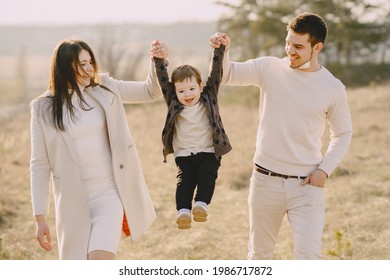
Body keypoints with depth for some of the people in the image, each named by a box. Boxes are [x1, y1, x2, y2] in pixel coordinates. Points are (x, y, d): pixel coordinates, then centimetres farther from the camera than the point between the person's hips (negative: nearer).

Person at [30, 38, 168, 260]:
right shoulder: (43, 108, -3)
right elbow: (40, 165, -1)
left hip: (109, 194, 0)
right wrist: (40, 218, -3)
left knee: (100, 261, -21)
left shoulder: (105, 90, 2)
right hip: (73, 201, 0)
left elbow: (151, 92, 12)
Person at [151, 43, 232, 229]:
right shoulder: (174, 104, 6)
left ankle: (201, 204, -35)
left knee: (207, 175, -24)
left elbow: (216, 74, -2)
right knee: (185, 179, -19)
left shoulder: (208, 98, 5)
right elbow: (163, 81, -2)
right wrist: (159, 60, -12)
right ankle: (183, 210, -29)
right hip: (184, 154, 0)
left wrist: (219, 50, -10)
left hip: (209, 152, 0)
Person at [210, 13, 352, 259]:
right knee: (260, 251, 16)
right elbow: (226, 74, -3)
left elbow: (343, 134, 8)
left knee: (309, 255, -11)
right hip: (266, 181, 2)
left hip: (306, 184, -1)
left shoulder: (333, 88, -4)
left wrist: (325, 169, -5)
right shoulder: (270, 69, -3)